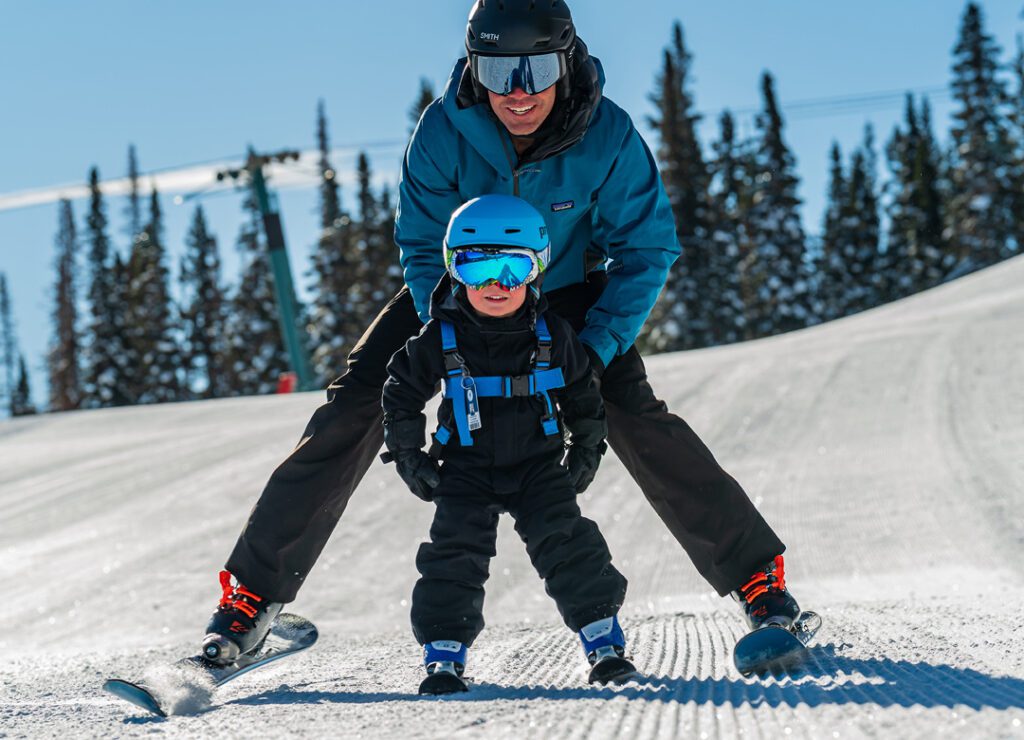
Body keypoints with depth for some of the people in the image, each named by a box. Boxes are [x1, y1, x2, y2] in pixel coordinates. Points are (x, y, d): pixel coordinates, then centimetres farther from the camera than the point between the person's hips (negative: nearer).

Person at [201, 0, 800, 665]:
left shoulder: (608, 136, -28)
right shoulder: (445, 131, -27)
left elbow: (647, 249, -18)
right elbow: (424, 249, -16)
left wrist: (597, 348, -29)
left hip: (566, 293, -1)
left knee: (636, 415, -22)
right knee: (355, 405, -14)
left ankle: (755, 575, -7)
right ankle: (255, 591, -6)